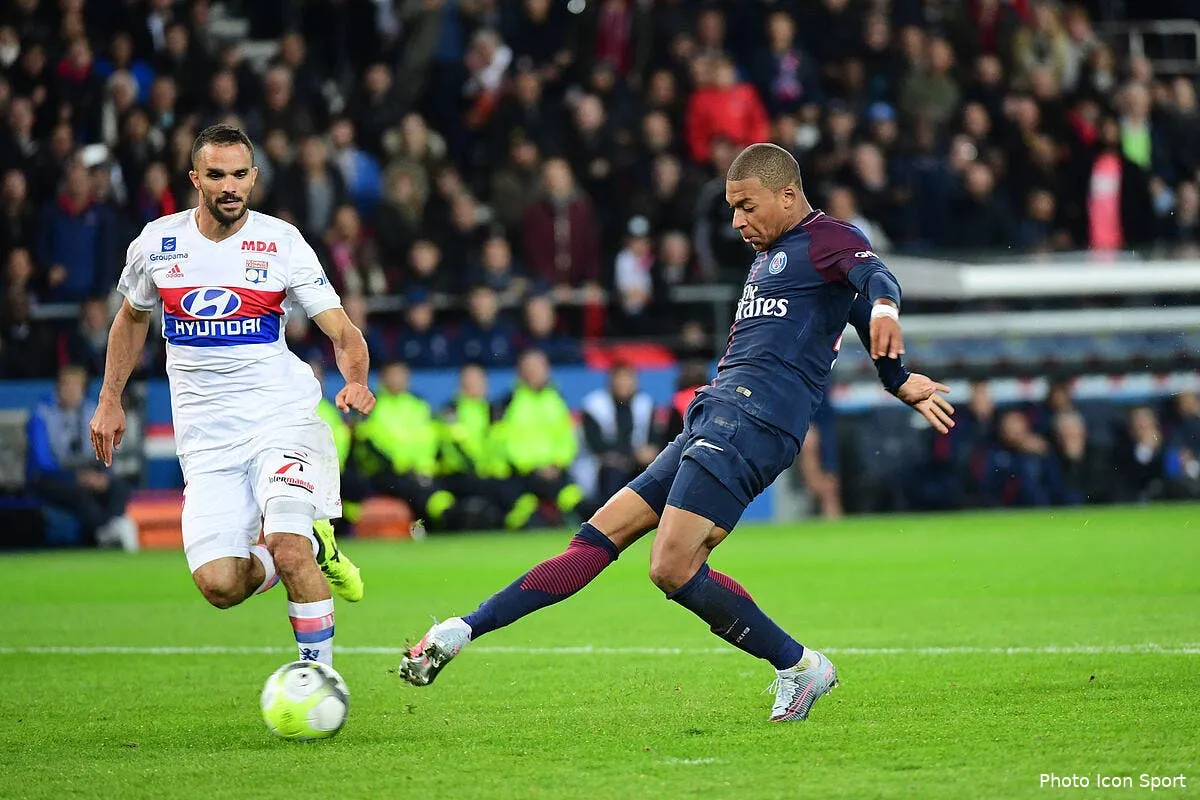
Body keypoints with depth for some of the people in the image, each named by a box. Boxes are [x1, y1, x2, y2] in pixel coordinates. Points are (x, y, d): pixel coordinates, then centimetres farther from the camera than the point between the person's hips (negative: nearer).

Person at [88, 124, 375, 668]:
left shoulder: (281, 242, -4)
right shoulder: (157, 243, 4)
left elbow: (342, 332, -6)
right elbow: (132, 316, 24)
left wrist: (356, 382, -27)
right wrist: (109, 399, 20)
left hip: (282, 417, -3)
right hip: (206, 438, 3)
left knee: (288, 546, -27)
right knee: (220, 585, -12)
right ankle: (314, 548, 19)